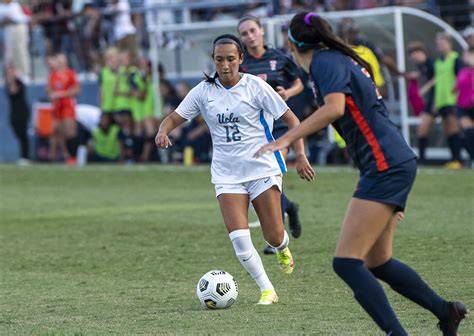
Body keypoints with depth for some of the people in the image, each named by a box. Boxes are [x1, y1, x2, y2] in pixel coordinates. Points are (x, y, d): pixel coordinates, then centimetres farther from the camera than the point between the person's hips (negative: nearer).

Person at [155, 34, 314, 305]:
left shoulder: (255, 86, -6)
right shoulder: (204, 91, 3)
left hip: (263, 168, -2)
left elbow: (291, 119, -4)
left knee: (274, 237, -3)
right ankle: (267, 290, 0)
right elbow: (175, 117, 5)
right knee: (239, 239, -14)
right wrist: (163, 131, -18)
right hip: (227, 174, 2)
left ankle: (283, 248, 36)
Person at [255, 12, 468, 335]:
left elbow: (334, 108, -26)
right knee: (378, 263, 18)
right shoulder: (342, 60, 21)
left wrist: (285, 140, -27)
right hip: (393, 165, 10)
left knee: (347, 262, -14)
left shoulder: (326, 62, -7)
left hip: (386, 166, -10)